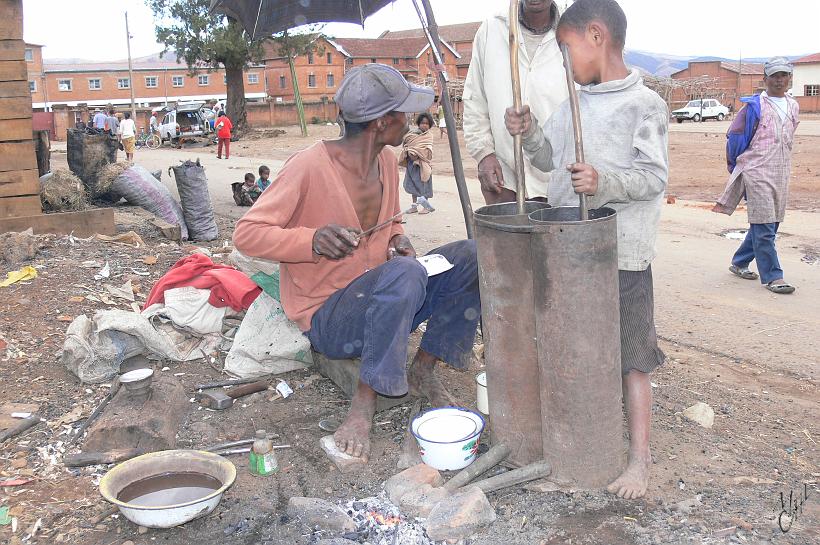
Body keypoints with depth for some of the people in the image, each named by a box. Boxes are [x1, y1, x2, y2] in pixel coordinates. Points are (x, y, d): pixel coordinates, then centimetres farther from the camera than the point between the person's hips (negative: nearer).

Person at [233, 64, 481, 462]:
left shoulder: (386, 161, 4)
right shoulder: (309, 167, -19)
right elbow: (245, 234, -17)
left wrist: (398, 239, -3)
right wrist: (313, 240, -34)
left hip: (382, 303, 7)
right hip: (327, 317, -7)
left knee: (471, 258, -9)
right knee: (406, 274, -36)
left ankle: (422, 369, 0)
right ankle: (365, 401, -23)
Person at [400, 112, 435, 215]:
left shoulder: (428, 136, -3)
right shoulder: (412, 134, 8)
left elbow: (427, 150, -12)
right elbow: (405, 144, 7)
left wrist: (417, 154, -21)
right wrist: (408, 152, -12)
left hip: (422, 163, -4)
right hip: (411, 162, 4)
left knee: (423, 183, -1)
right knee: (412, 183, 9)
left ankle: (426, 205, 9)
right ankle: (414, 205, 19)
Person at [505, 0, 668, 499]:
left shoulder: (645, 105, -9)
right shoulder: (573, 103, 11)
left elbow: (655, 176, -13)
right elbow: (551, 160, 17)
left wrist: (605, 182, -28)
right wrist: (530, 132, -1)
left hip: (621, 256, -7)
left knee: (630, 359, 1)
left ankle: (640, 458, 13)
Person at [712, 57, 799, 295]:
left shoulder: (793, 107, 11)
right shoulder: (754, 106, -8)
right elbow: (735, 137, -2)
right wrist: (736, 167, 8)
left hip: (781, 175, 7)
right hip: (757, 174, -7)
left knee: (770, 224, 11)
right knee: (764, 226, -6)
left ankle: (739, 263, 25)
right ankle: (772, 276, -1)